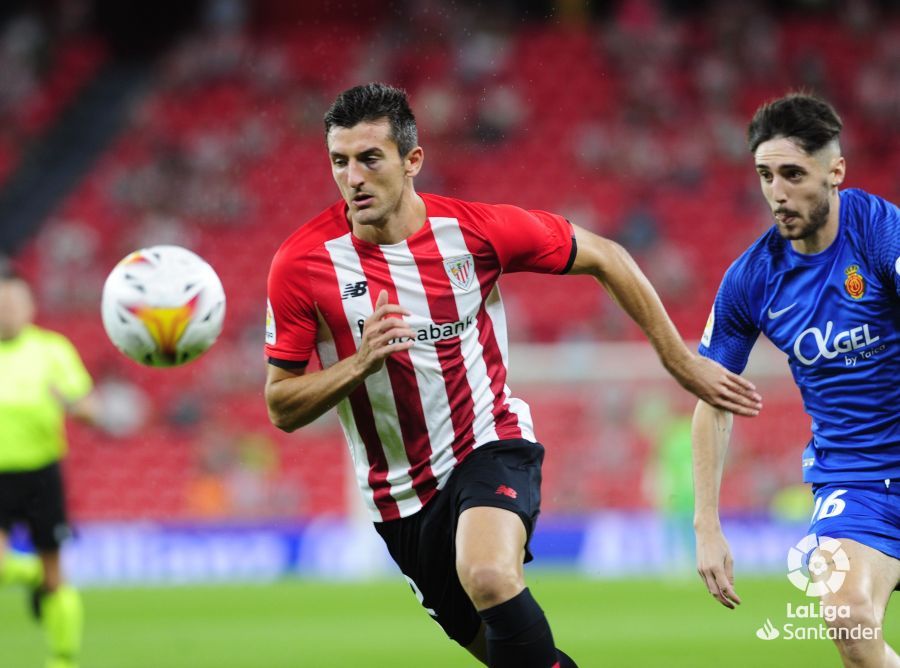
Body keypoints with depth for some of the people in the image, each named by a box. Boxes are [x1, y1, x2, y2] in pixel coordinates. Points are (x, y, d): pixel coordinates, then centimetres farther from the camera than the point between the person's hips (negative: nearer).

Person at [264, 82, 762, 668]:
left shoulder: (476, 229, -13)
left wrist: (681, 361, 3)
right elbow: (282, 408, -7)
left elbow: (604, 258, 2)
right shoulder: (302, 264, -13)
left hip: (491, 446, -2)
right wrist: (361, 362, -26)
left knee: (490, 576, -34)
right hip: (401, 497, 2)